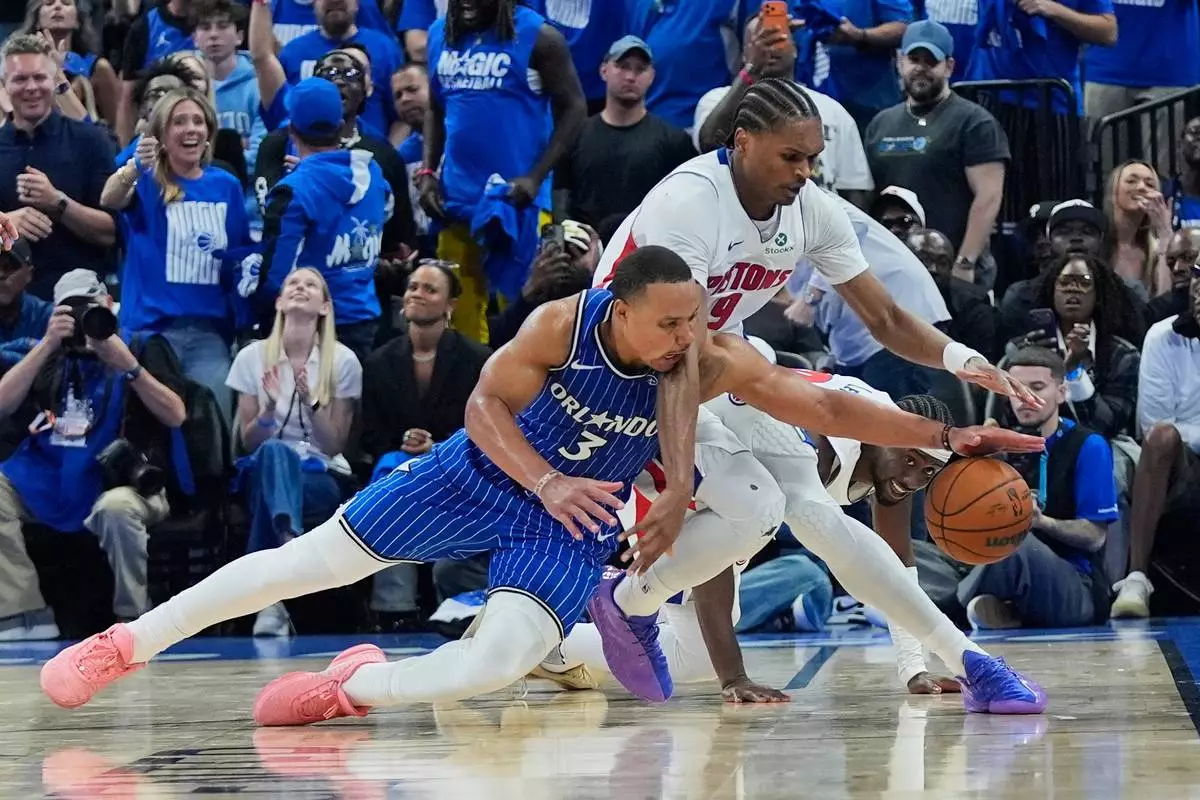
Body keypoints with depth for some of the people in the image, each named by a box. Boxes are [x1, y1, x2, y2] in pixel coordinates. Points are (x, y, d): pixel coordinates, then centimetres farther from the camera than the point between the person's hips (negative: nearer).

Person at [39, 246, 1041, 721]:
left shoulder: (714, 363, -24)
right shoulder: (564, 323, -27)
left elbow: (825, 407, -25)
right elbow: (486, 405, -18)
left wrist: (945, 435, -33)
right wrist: (545, 483, -33)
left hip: (575, 518, 1)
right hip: (485, 471, -1)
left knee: (504, 659, -22)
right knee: (315, 558, 0)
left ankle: (351, 688, 3)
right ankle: (130, 642, 13)